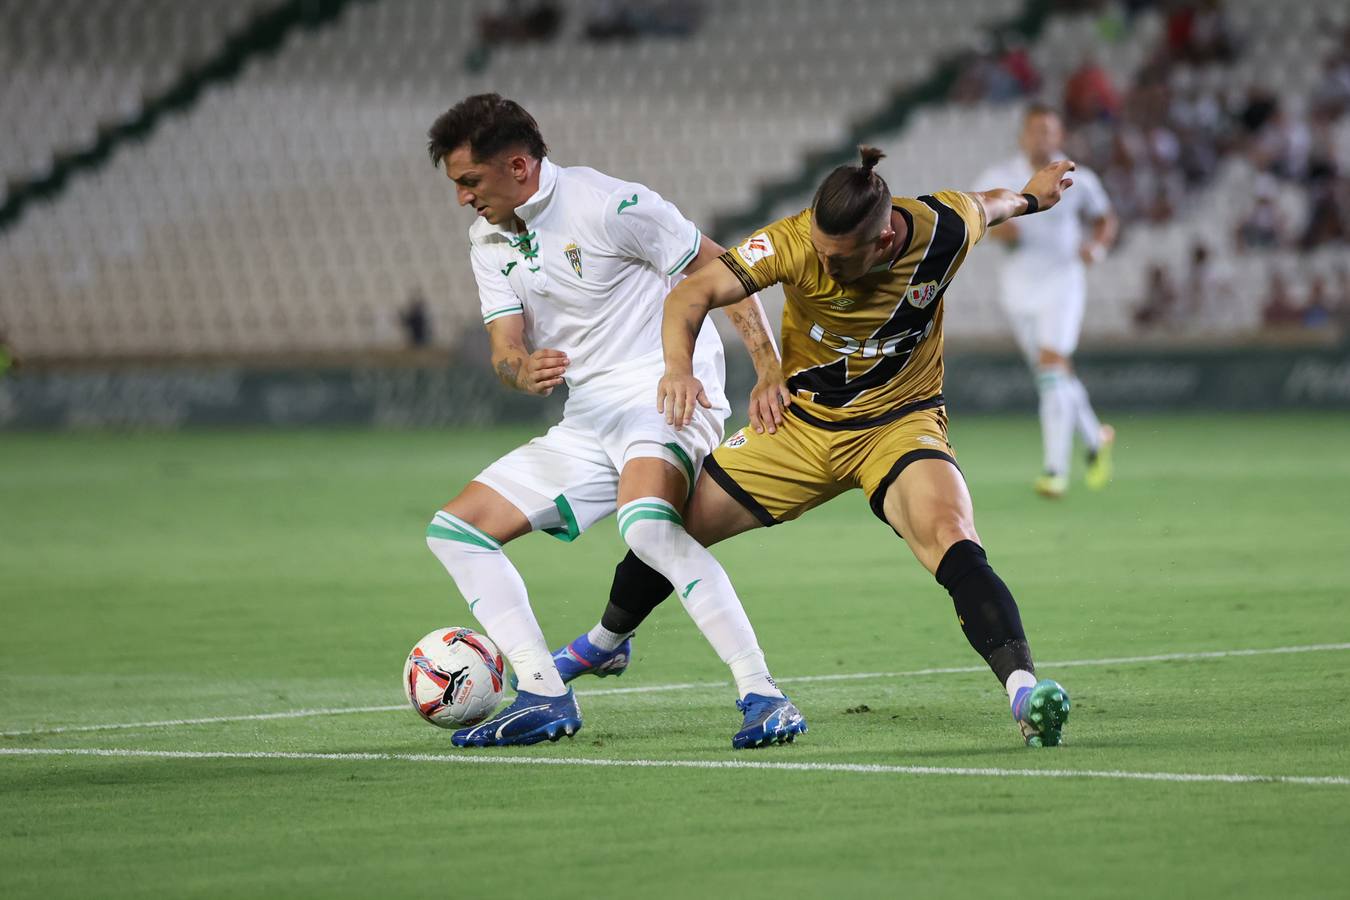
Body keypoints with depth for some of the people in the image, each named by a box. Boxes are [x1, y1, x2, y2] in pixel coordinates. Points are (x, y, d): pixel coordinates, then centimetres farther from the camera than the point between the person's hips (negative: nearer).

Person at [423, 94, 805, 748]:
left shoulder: (605, 204, -13)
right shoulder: (489, 239, 10)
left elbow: (722, 272, -9)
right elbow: (505, 349, 2)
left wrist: (770, 369, -18)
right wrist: (526, 371, -24)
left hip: (666, 394, -9)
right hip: (588, 419, 9)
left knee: (646, 522, -38)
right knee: (454, 529, 3)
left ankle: (761, 694, -36)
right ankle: (544, 697, -5)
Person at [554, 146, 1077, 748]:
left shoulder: (943, 228, -20)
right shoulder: (795, 242, -23)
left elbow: (985, 206, 5)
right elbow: (694, 293, -25)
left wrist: (1030, 197, 28)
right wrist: (679, 366, -45)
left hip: (899, 422, -2)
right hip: (800, 422, 2)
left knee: (952, 541, -31)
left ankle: (1023, 692, -39)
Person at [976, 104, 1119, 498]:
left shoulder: (1078, 180, -3)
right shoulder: (998, 177, -1)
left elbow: (1105, 219, 11)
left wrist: (1097, 246, -10)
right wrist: (994, 229, -18)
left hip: (1061, 284, -3)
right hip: (1017, 287, 3)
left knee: (1052, 370, -18)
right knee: (1056, 377, 13)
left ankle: (1055, 470, -19)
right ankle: (1097, 439, 38)